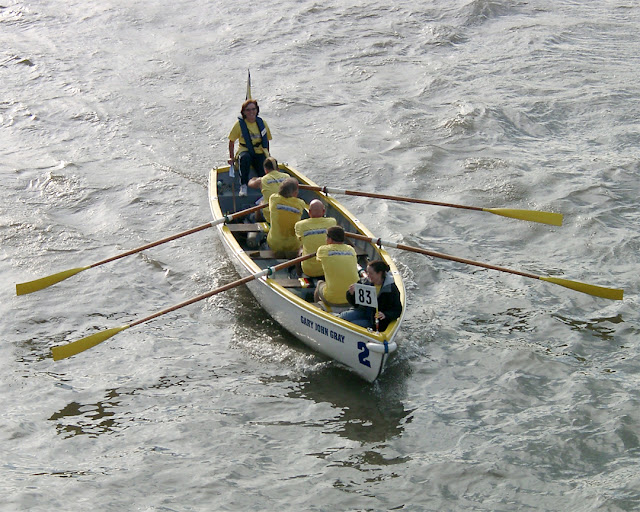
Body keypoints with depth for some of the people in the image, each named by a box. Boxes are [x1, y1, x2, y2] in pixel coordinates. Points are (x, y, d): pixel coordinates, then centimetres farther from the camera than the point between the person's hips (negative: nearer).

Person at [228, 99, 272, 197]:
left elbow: (266, 141, 14)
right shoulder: (239, 124, -5)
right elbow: (231, 141, 3)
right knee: (245, 157, -40)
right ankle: (243, 185, -31)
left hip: (260, 153, 2)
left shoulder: (262, 123, 3)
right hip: (245, 151, -2)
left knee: (264, 173, -24)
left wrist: (267, 156, 8)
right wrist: (232, 158, -1)